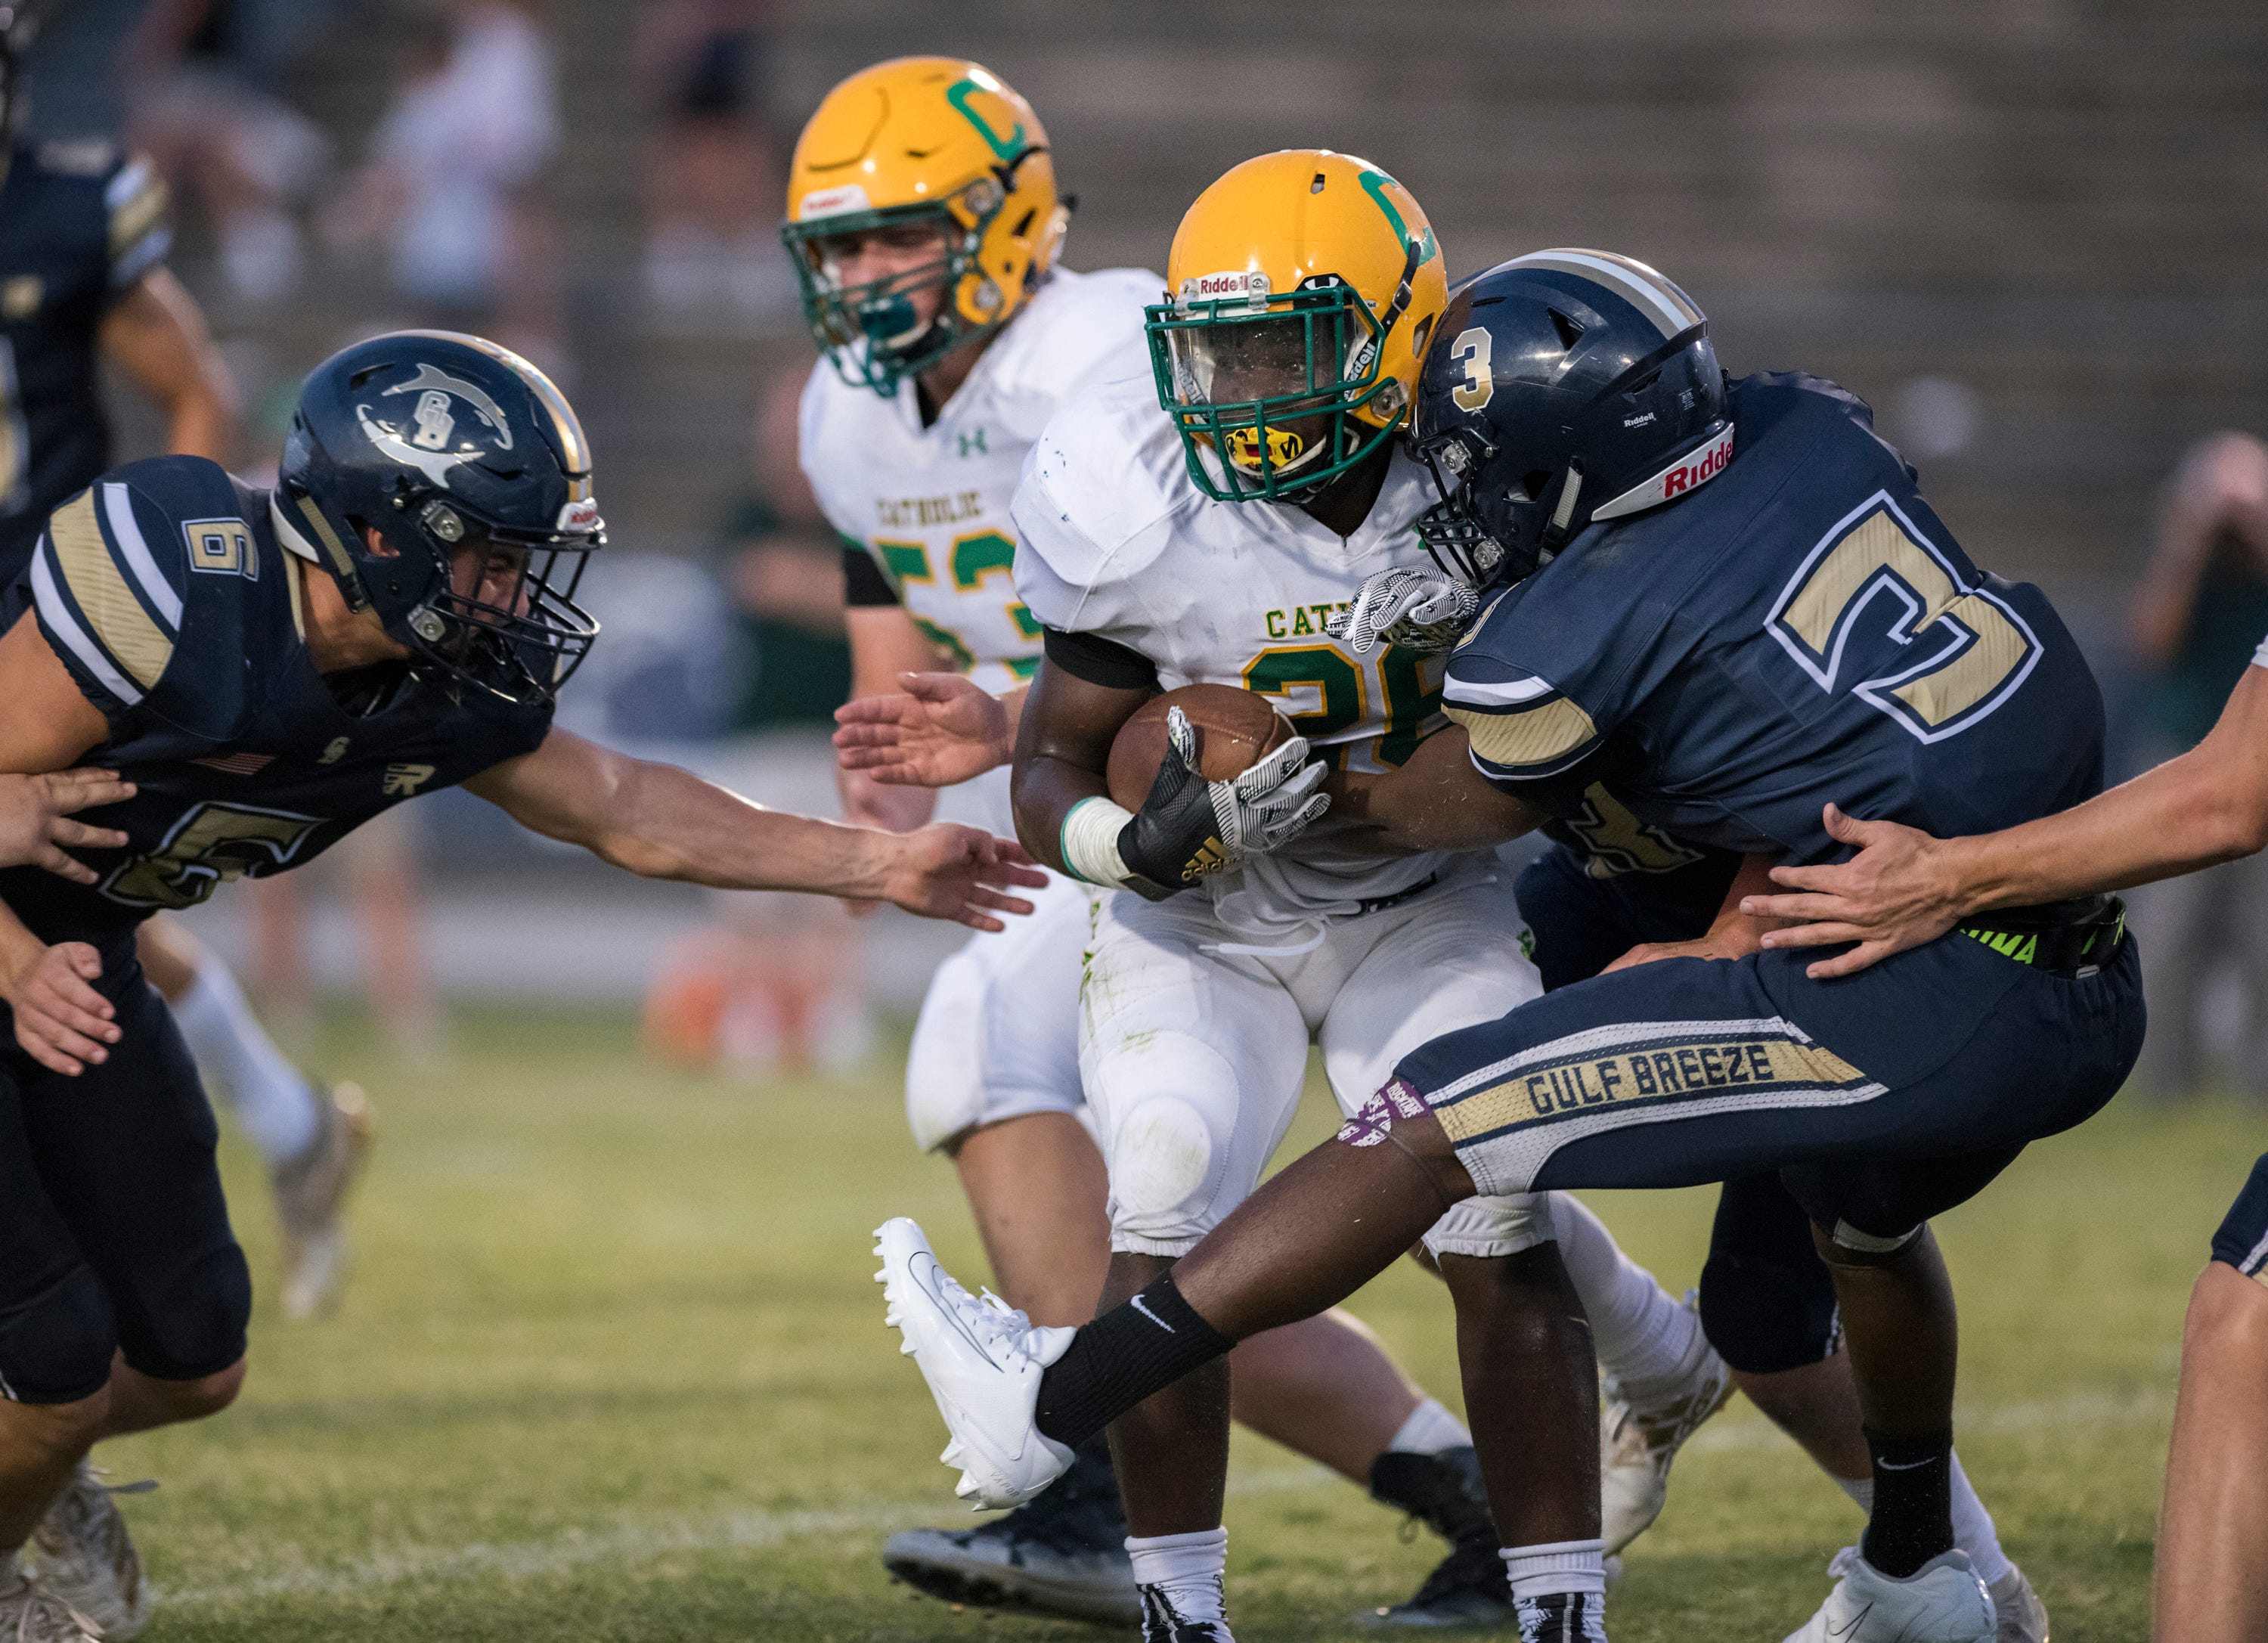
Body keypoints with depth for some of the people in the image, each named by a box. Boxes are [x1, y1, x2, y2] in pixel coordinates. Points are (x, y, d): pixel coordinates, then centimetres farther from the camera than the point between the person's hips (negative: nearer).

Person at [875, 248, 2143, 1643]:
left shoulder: (1569, 644, -10)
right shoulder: (1812, 430, 6)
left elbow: (1434, 814, 11)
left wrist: (1290, 795, 30)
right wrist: (1493, 596, 18)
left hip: (1926, 1003, -8)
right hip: (2095, 1000, 8)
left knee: (1435, 1130, -3)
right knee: (1862, 1212, 39)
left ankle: (1054, 1402, 2)